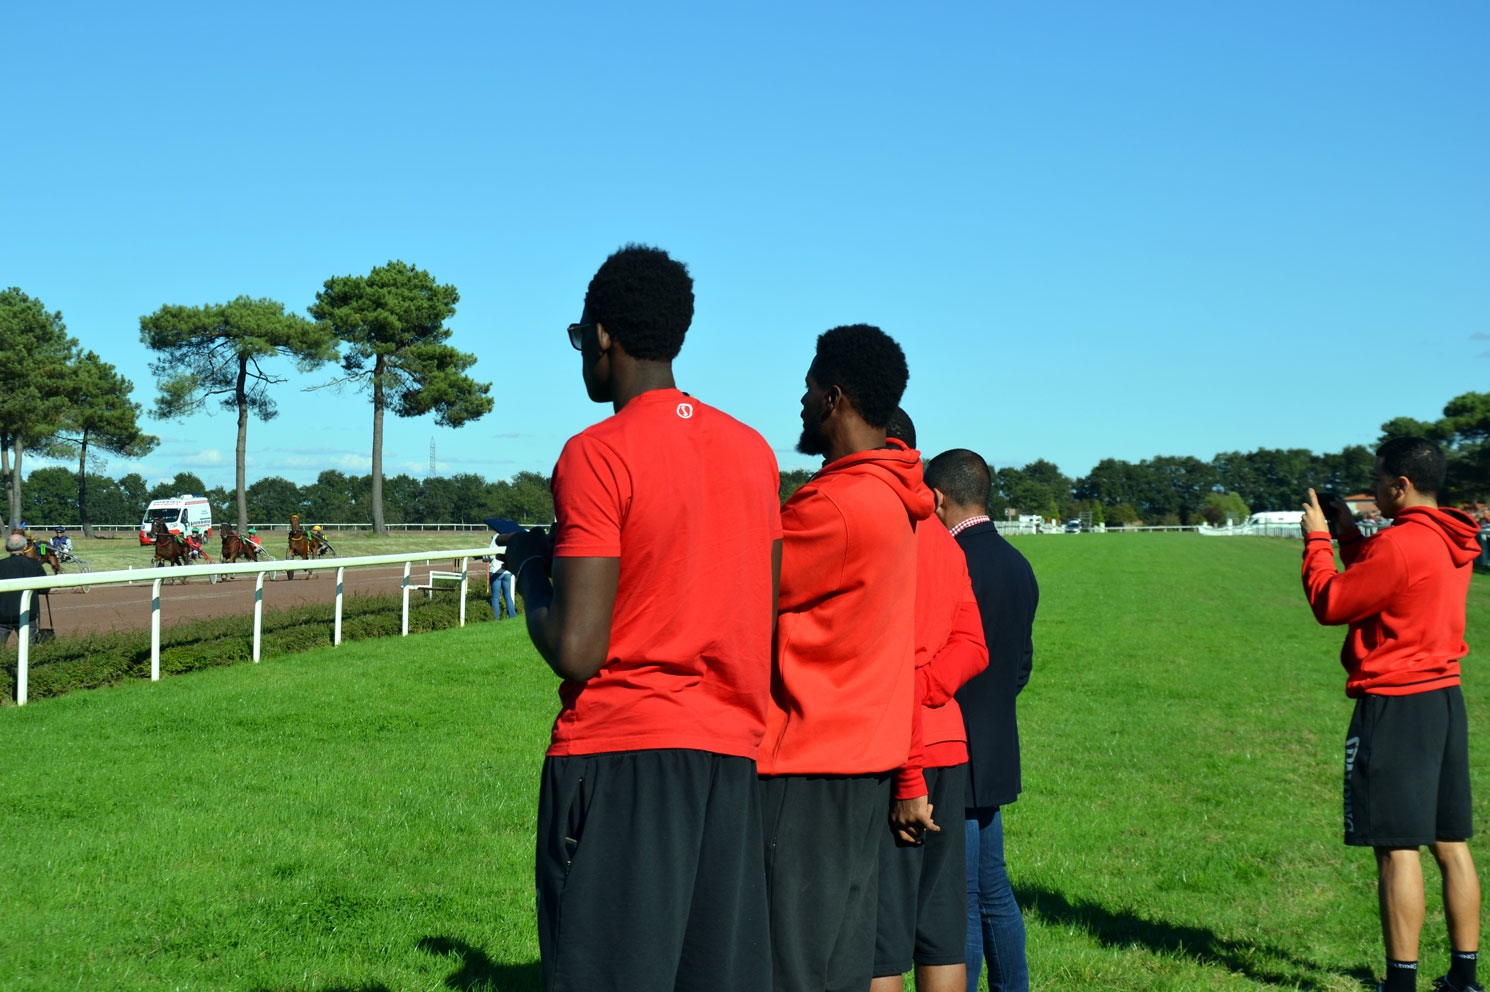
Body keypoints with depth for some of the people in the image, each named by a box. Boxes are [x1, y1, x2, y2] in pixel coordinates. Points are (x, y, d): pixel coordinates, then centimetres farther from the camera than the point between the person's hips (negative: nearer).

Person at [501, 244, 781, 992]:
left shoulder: (598, 455, -11)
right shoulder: (753, 451, 10)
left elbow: (575, 650, -16)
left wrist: (530, 569, 4)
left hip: (618, 758, -7)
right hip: (733, 756, 7)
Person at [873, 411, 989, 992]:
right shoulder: (942, 541, 16)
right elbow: (970, 647, 7)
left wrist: (907, 776, -17)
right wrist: (921, 695, -8)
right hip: (948, 745, 8)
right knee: (941, 938, 12)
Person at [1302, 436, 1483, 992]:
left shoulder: (1400, 545, -18)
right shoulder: (1453, 544, 10)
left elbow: (1329, 603, -10)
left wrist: (1316, 539, 2)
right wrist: (1348, 534, 20)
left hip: (1395, 703, -9)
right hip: (1445, 697, 9)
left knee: (1397, 848, -5)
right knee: (1451, 845, 13)